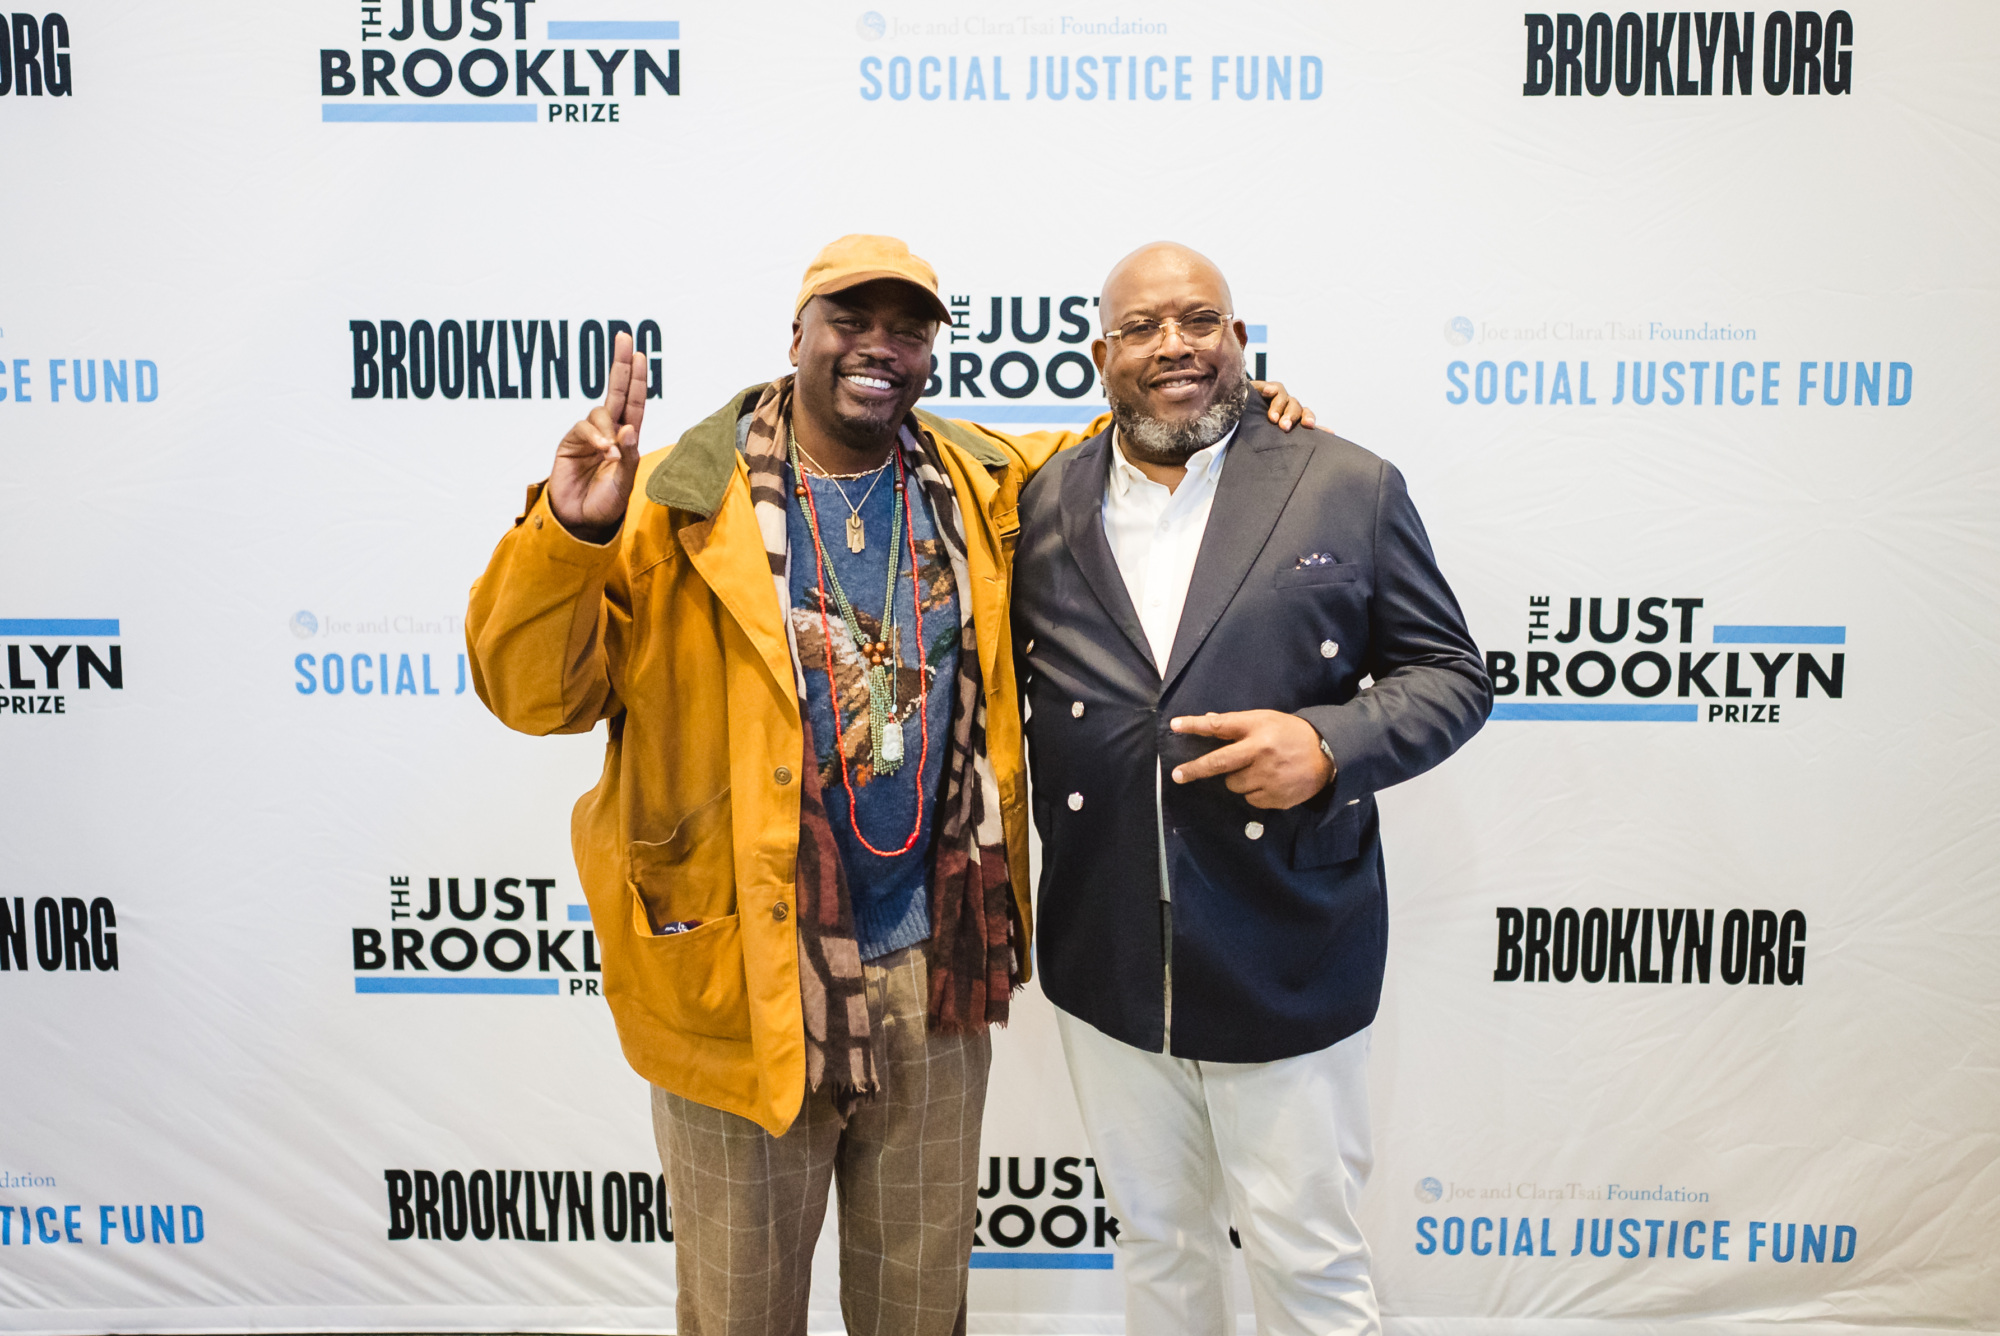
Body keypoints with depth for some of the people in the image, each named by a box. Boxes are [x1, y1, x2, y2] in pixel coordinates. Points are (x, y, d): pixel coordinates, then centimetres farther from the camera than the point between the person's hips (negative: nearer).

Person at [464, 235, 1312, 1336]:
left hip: (933, 968, 4)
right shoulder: (679, 502, -10)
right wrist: (572, 532, -31)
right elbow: (532, 691, -14)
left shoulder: (980, 486, 3)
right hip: (740, 972, -3)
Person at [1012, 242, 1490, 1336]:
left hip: (1287, 967, -2)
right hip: (1104, 964, 3)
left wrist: (1330, 743, -19)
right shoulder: (1042, 505, 3)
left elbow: (1451, 674, -1)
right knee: (1154, 1243, 22)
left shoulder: (1349, 489, -3)